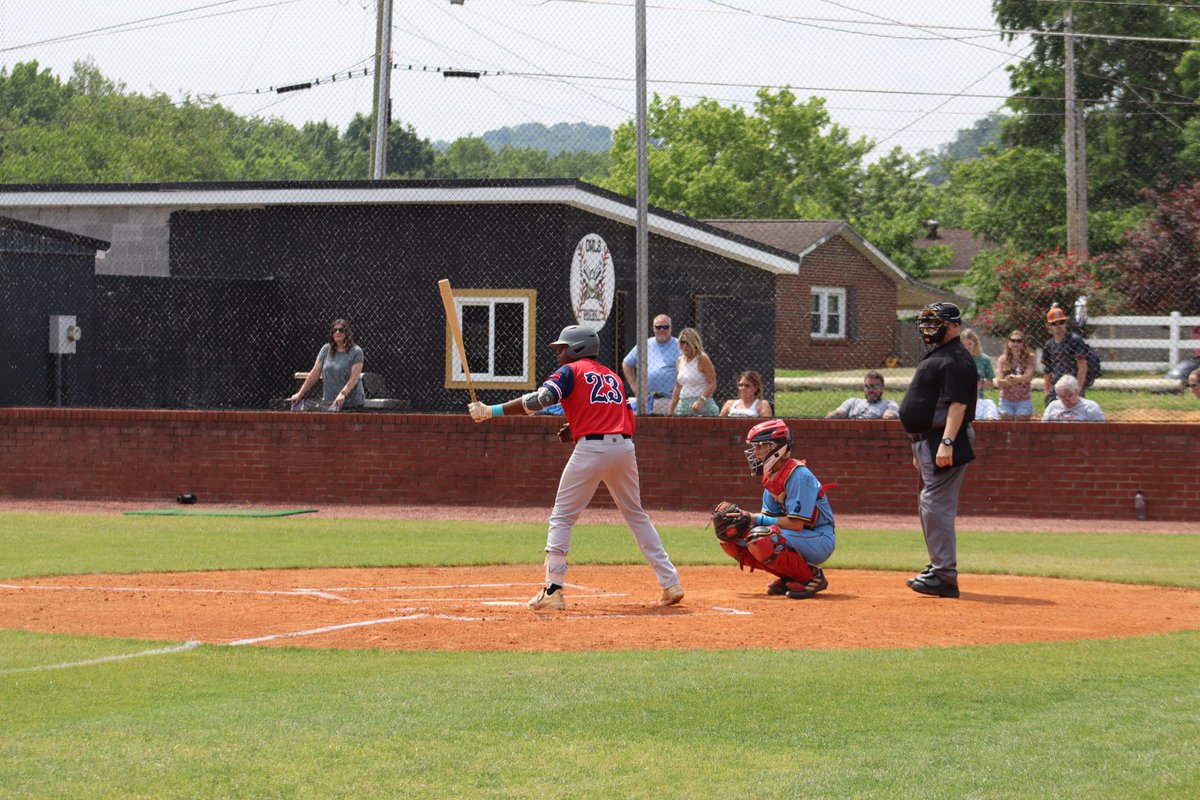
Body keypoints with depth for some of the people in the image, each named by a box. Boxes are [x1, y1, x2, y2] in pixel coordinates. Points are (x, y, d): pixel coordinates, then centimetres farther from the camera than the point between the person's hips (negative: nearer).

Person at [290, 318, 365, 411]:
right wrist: (300, 394, 5)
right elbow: (314, 374, 10)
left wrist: (343, 394, -26)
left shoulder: (356, 352, -2)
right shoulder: (326, 349, 10)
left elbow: (354, 378, -11)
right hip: (328, 403, 3)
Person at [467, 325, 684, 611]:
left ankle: (553, 590, -7)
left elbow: (539, 399, -11)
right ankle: (670, 583, 12)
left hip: (591, 449, -6)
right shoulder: (612, 376, 23)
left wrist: (491, 411, -10)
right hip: (624, 447, 6)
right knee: (636, 514, 18)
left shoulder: (571, 371, 4)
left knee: (562, 517, 2)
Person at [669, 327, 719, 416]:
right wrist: (671, 410, 16)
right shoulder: (680, 361, 13)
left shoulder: (702, 359, -6)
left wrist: (701, 400, -23)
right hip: (683, 404, 6)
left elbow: (712, 384, -11)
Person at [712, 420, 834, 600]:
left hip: (820, 540, -9)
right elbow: (769, 517, 10)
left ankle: (812, 576, -13)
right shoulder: (771, 476, 8)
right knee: (730, 537, -1)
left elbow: (796, 524, -26)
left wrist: (755, 519, -22)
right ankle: (788, 578, 6)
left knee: (760, 540, -33)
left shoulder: (798, 475, -20)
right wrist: (743, 519, -9)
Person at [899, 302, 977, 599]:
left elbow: (958, 403, -22)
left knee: (936, 506, -14)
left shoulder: (955, 359, -13)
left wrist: (947, 442, -30)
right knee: (930, 507, 17)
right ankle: (938, 568, 25)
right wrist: (920, 448, 25)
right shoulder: (935, 356, 20)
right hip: (926, 442, 11)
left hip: (942, 442, -11)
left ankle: (945, 576, -14)